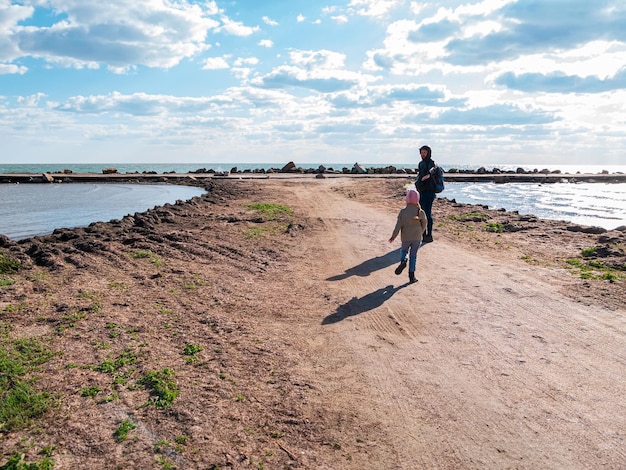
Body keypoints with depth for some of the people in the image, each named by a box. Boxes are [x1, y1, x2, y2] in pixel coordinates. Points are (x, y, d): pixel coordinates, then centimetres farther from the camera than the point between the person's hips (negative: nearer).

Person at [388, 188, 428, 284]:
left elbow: (398, 225, -12)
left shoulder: (403, 212, -10)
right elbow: (424, 223, 5)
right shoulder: (421, 212, -8)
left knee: (404, 250, 25)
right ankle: (411, 276, 9)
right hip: (417, 237, 0)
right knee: (413, 256, 8)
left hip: (405, 238, 0)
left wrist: (393, 236, -5)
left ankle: (403, 261, -7)